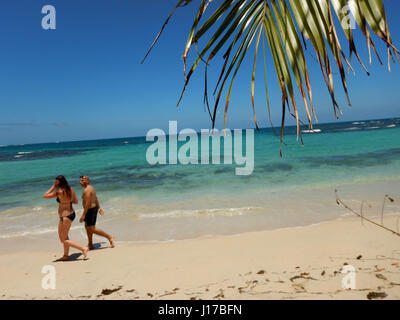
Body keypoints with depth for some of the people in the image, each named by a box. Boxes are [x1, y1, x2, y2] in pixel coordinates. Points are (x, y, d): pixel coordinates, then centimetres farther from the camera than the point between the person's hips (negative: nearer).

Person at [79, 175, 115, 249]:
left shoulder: (87, 190, -22)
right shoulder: (91, 187, 10)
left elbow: (87, 203, -26)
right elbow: (96, 198, 20)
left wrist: (83, 215, -24)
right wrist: (99, 208, 29)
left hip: (91, 210, -11)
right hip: (93, 209, 11)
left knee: (92, 230, -5)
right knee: (87, 227, 18)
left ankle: (109, 237, 2)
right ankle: (90, 245, 26)